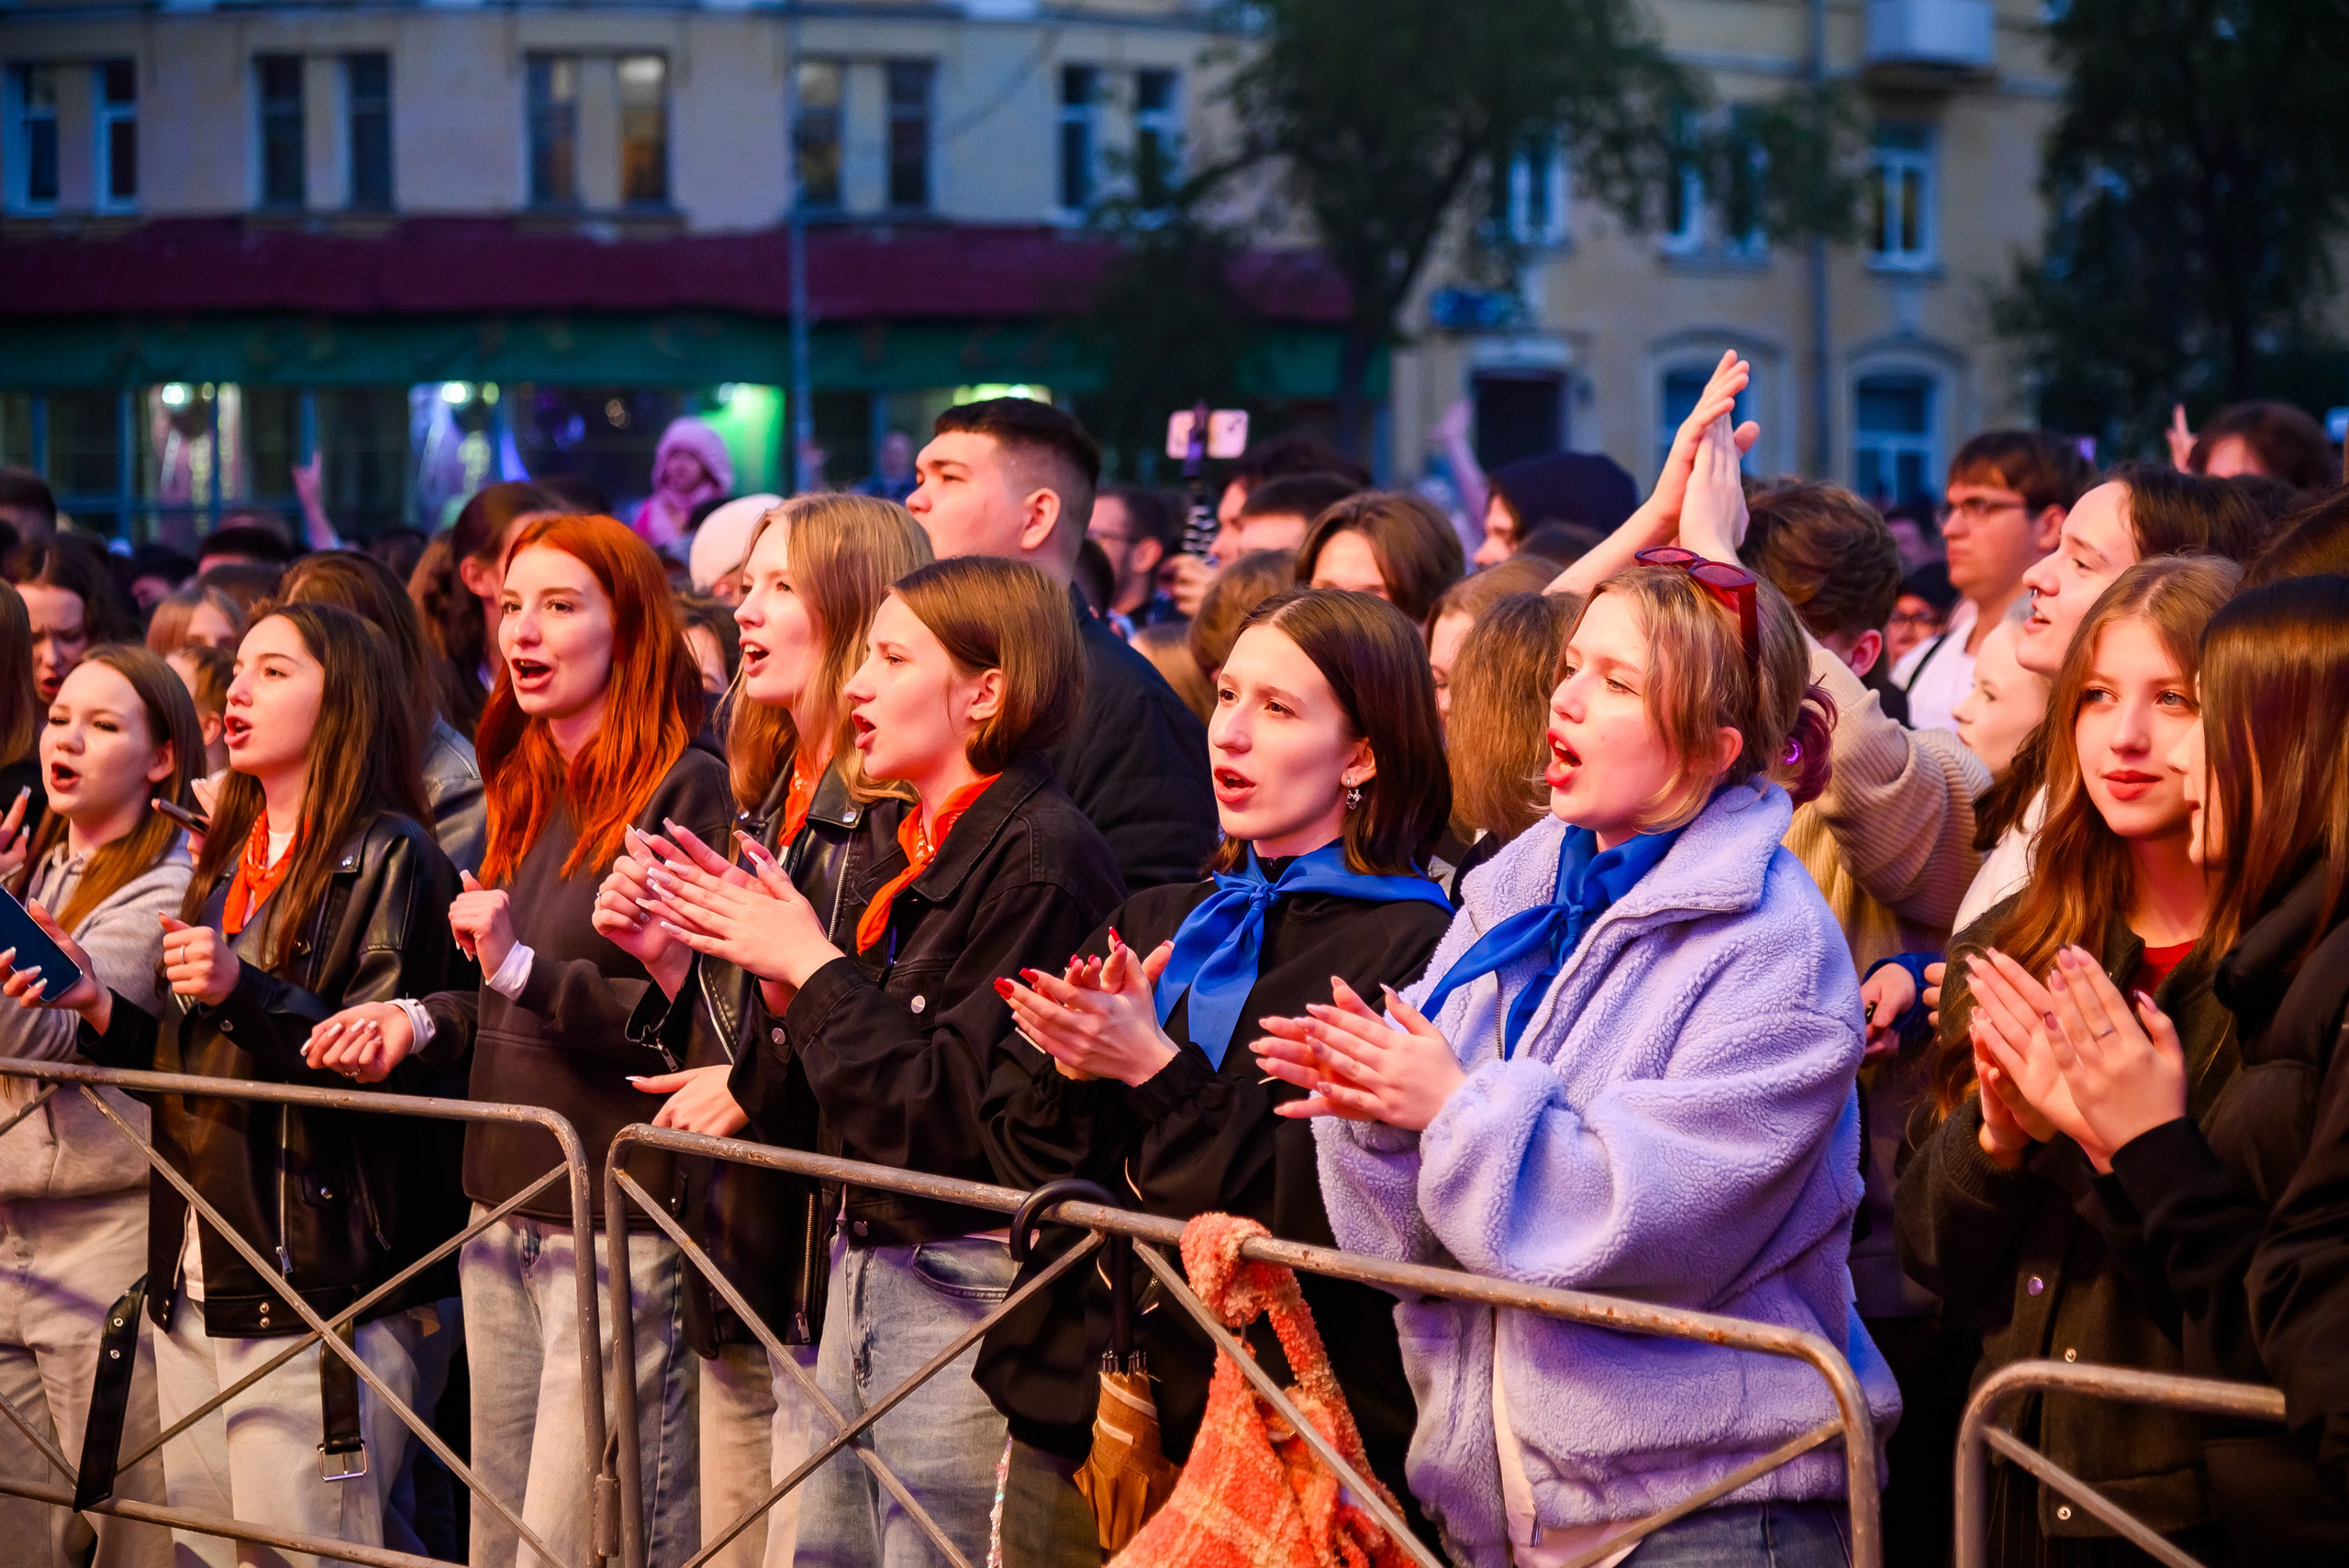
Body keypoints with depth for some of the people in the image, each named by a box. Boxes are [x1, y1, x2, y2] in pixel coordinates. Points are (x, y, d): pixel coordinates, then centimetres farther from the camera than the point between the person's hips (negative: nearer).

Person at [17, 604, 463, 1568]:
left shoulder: (388, 857, -5)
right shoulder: (228, 860, 18)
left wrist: (244, 994, -24)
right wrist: (99, 1007, 4)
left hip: (318, 1289, -8)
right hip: (194, 1288, 8)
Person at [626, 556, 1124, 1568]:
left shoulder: (1041, 855, -14)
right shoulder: (910, 851, 15)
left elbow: (959, 1111, -19)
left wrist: (812, 969, -11)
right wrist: (763, 953, 2)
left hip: (968, 1285, -9)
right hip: (865, 1268, 9)